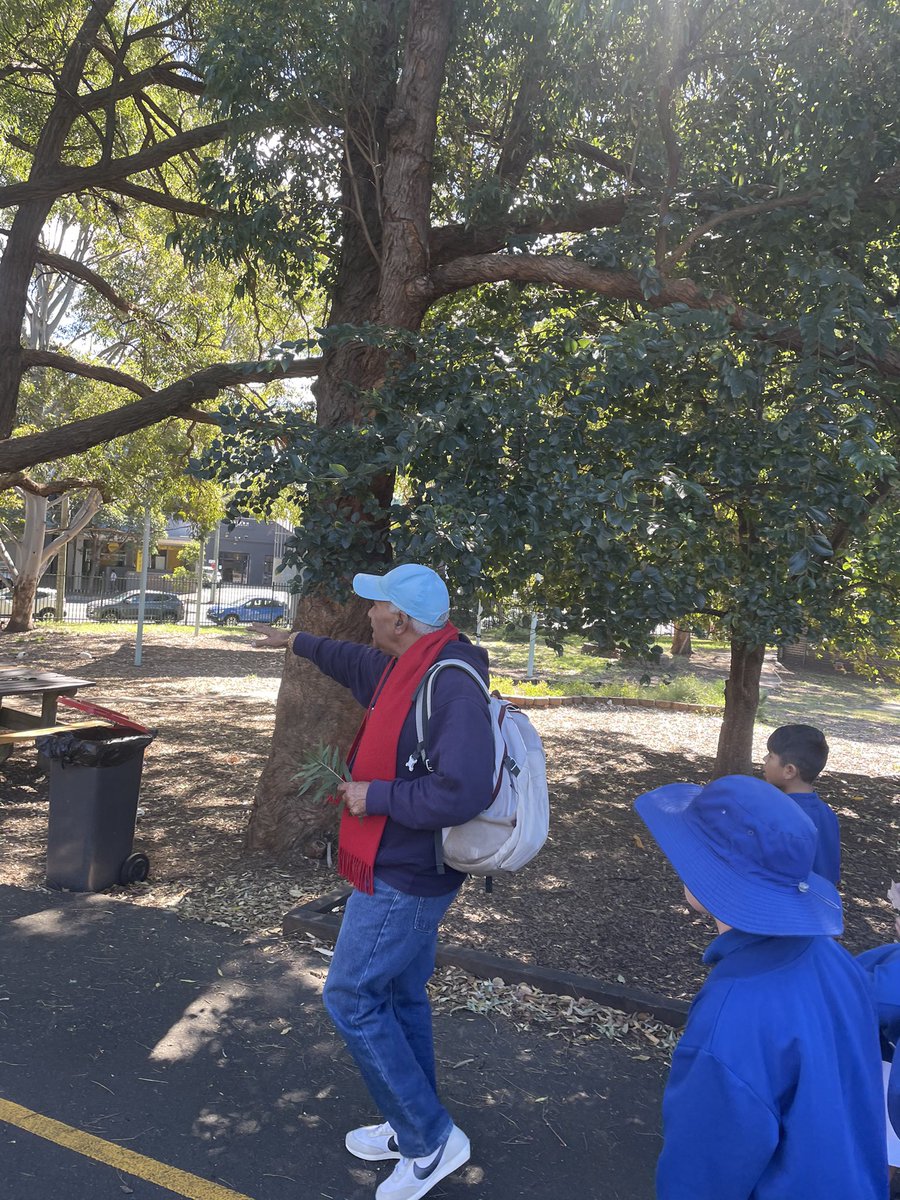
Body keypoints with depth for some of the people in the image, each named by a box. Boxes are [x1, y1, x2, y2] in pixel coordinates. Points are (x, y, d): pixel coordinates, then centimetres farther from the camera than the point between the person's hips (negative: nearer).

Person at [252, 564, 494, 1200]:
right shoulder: (406, 666, 4)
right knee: (400, 998, 20)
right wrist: (297, 641, 39)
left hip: (401, 882, -10)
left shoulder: (450, 682, -27)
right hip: (407, 873, 10)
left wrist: (374, 796, -24)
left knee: (351, 998, 3)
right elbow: (354, 660, 26)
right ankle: (412, 1129, 37)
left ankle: (432, 1138, 15)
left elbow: (462, 791, -36)